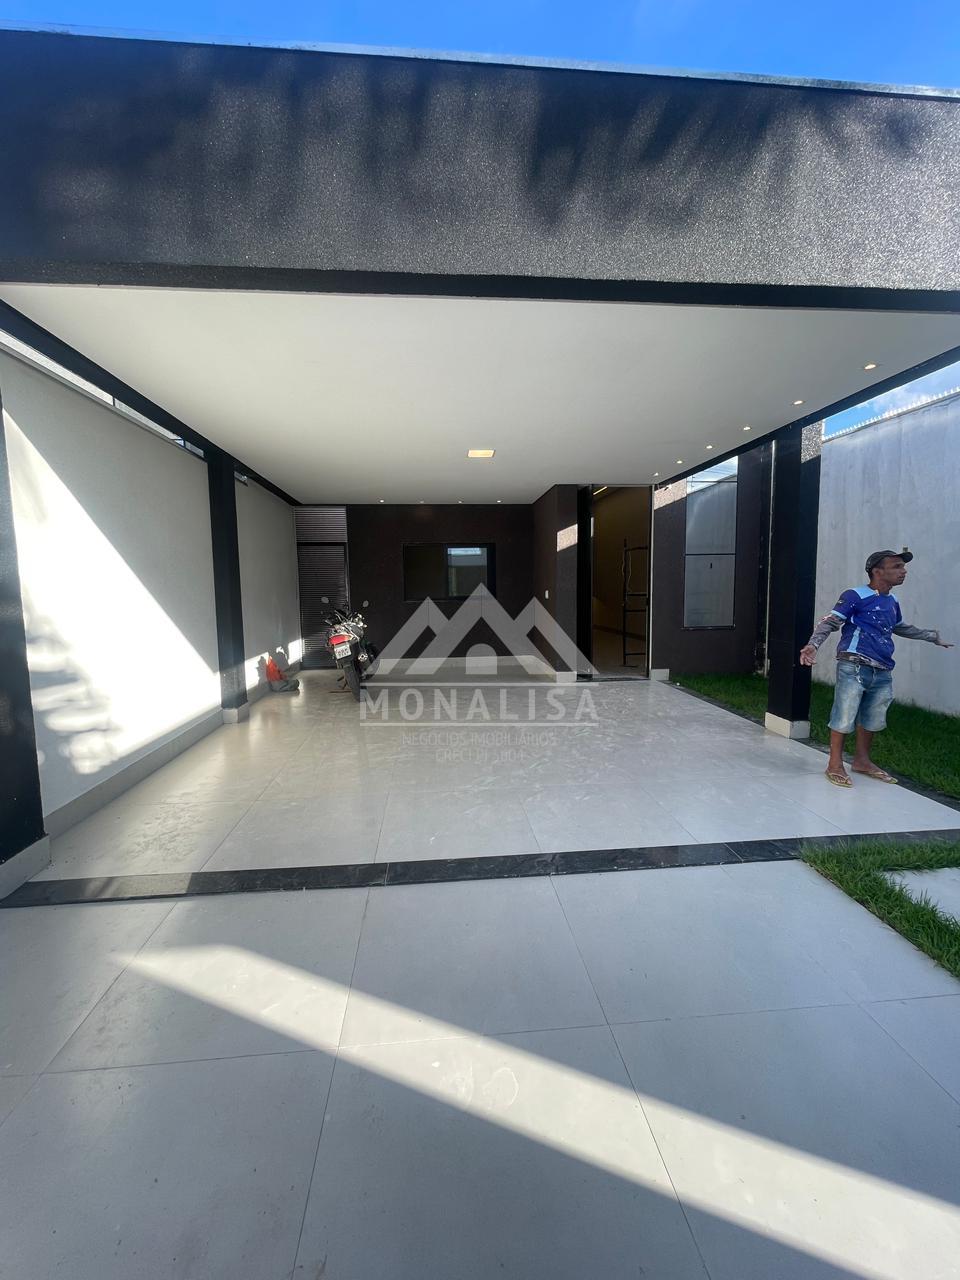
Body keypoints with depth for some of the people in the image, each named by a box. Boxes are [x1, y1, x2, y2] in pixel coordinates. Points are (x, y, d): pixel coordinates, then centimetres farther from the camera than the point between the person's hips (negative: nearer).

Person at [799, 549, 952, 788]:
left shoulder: (893, 601, 18)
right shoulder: (855, 596, -6)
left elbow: (902, 628, 36)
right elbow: (829, 622, -12)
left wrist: (934, 637, 46)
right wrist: (813, 644, -28)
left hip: (882, 672, 8)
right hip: (854, 668, -8)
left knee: (873, 719, 16)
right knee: (844, 717, -5)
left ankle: (862, 760, 32)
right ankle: (835, 764, 7)